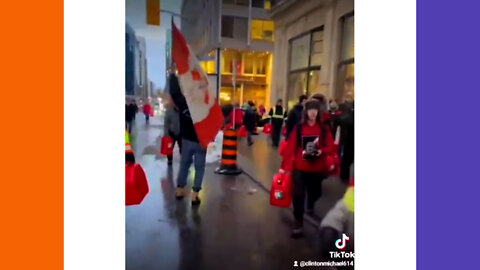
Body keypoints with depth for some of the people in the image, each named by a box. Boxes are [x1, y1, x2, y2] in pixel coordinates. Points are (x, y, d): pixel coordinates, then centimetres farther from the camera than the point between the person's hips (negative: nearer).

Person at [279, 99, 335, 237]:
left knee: (315, 192, 18)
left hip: (317, 168, 2)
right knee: (298, 194, -8)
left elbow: (331, 146, -3)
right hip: (300, 167, -2)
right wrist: (284, 166, -9)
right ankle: (298, 223, 7)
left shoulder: (324, 129, -1)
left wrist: (321, 151, -25)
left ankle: (310, 204, 55)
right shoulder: (298, 128, -5)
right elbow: (290, 147, -7)